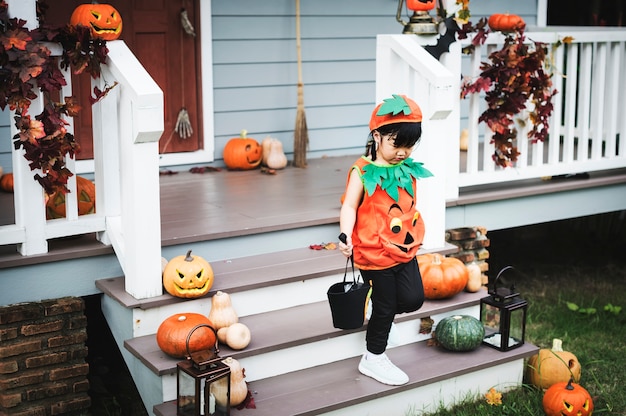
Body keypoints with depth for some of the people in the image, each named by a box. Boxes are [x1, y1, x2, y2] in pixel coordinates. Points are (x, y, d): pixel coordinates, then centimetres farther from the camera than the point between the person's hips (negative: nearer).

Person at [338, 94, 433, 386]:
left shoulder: (409, 170, 4)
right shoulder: (363, 171, -14)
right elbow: (350, 206, -16)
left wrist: (416, 236, 21)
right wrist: (346, 236, -31)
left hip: (406, 249, 6)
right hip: (375, 252, -6)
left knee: (413, 299, -1)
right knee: (385, 307, 5)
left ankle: (380, 310, 31)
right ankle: (373, 359, 24)